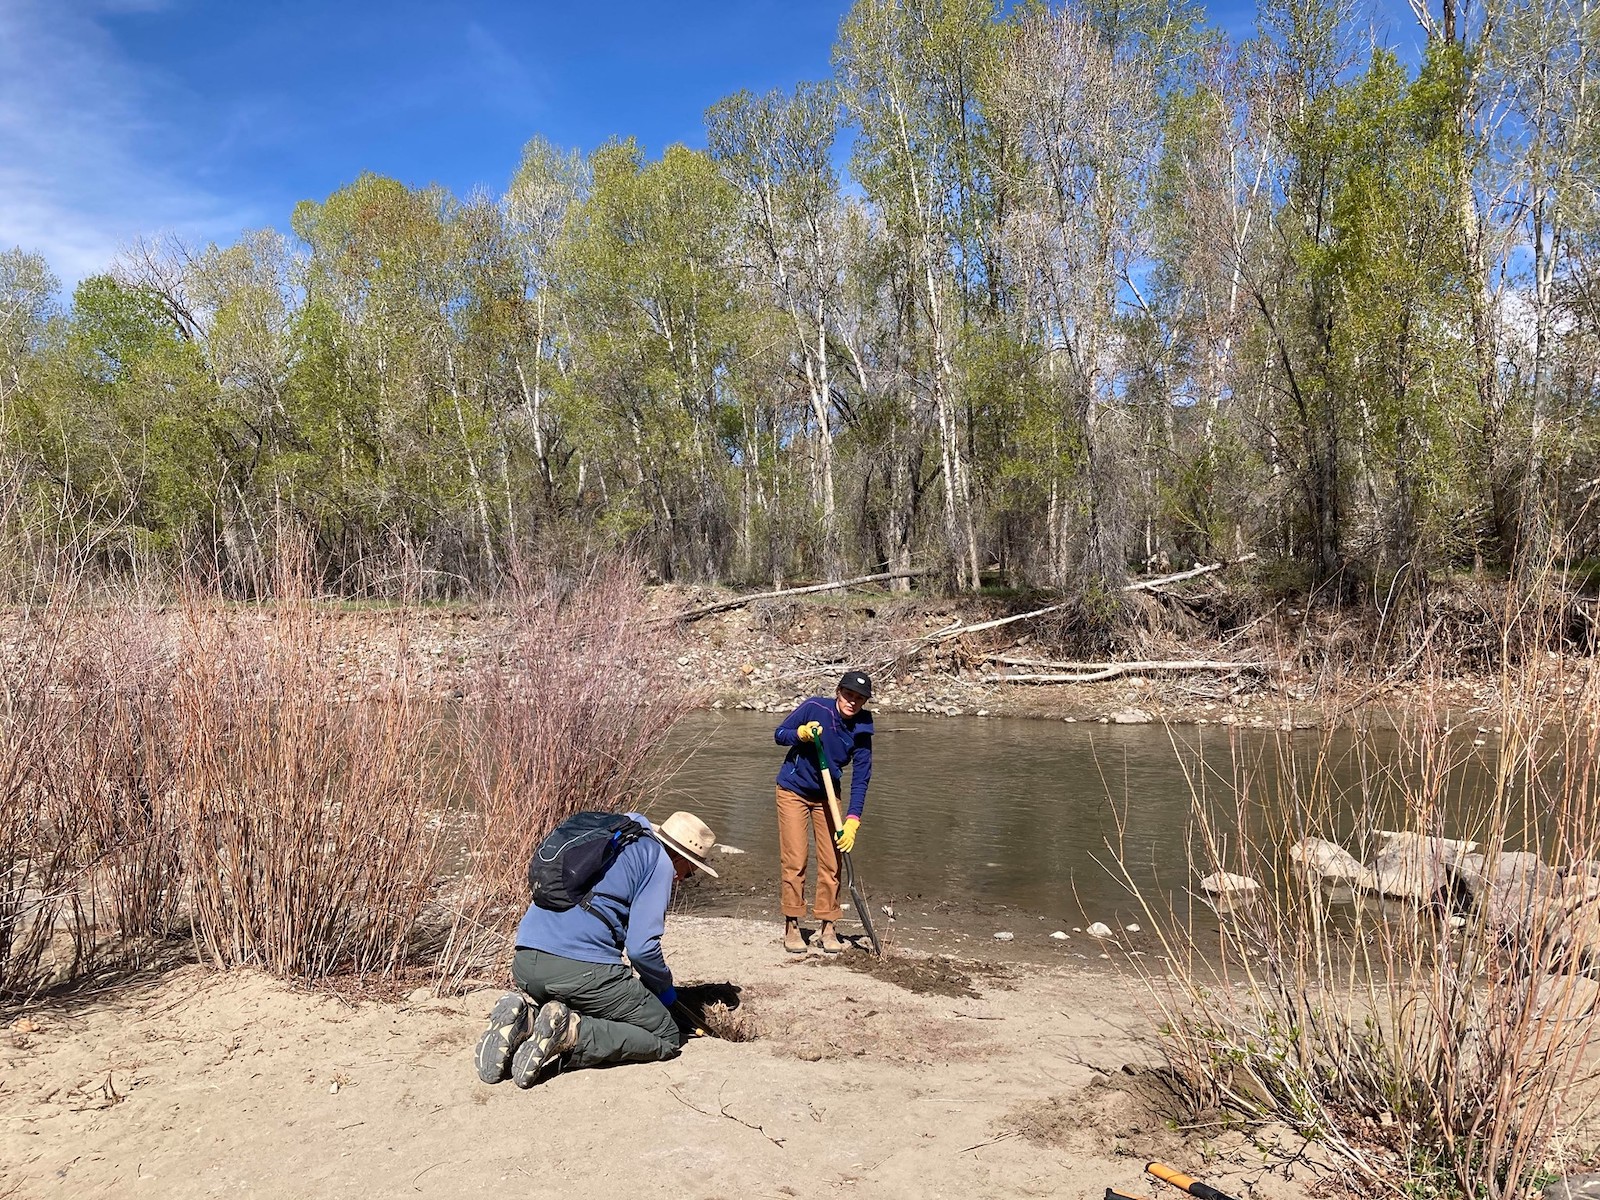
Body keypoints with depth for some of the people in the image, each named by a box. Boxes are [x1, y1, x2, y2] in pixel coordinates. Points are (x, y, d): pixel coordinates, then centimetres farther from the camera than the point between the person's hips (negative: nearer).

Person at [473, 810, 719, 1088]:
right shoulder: (658, 860, 3)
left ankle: (525, 1018, 2)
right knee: (667, 1038, 6)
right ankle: (571, 1033, -15)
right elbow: (641, 947, -7)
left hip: (525, 963, 8)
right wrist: (665, 990, 13)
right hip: (584, 969, -7)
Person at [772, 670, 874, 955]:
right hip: (793, 790, -3)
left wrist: (852, 820, -20)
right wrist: (801, 734, -30)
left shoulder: (861, 731, -13)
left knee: (831, 862, 1)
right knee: (794, 860, -5)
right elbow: (779, 734, -9)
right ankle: (792, 927, 6)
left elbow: (861, 778, -12)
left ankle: (828, 928, 13)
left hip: (827, 796, 3)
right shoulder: (814, 707, -20)